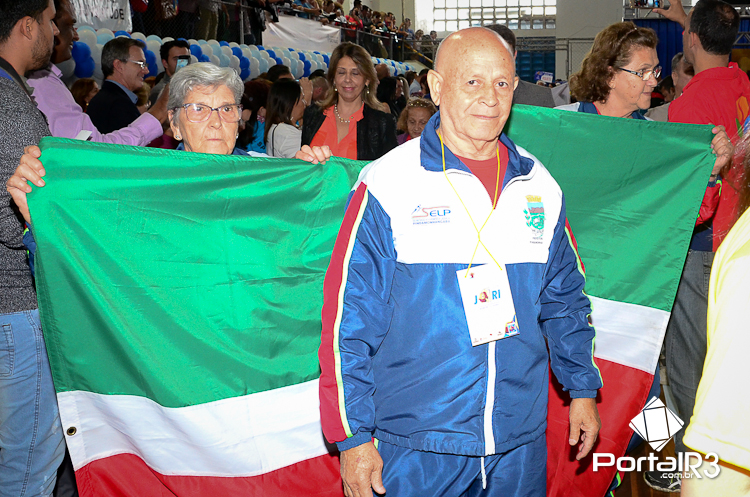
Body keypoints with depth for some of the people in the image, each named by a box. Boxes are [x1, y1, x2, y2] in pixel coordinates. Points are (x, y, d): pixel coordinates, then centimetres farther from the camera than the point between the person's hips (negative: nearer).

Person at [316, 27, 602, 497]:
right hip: (414, 444, -3)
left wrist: (582, 388, 14)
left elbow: (565, 299, 15)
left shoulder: (541, 188, 4)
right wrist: (352, 435, -10)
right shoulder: (386, 185, -10)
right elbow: (348, 318, -10)